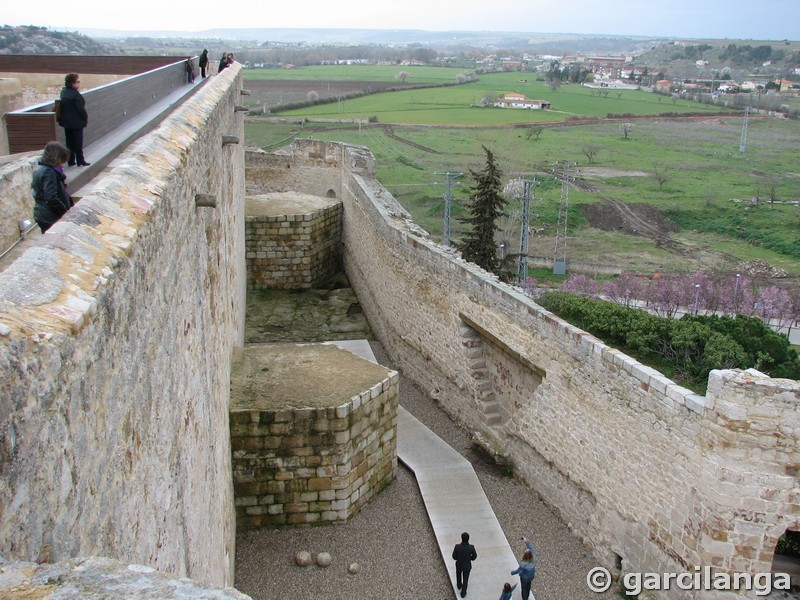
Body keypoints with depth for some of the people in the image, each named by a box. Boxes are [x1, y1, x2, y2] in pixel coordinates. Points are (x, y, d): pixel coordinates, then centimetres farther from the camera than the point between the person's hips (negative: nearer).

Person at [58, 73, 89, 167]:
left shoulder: (63, 92, 7)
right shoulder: (75, 94, -20)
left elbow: (62, 106, 12)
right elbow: (80, 109, -19)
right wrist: (86, 118, -6)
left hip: (66, 121, 8)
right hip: (76, 122, -8)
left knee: (69, 141, 13)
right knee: (78, 142, 2)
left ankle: (70, 161, 17)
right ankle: (80, 161, 8)